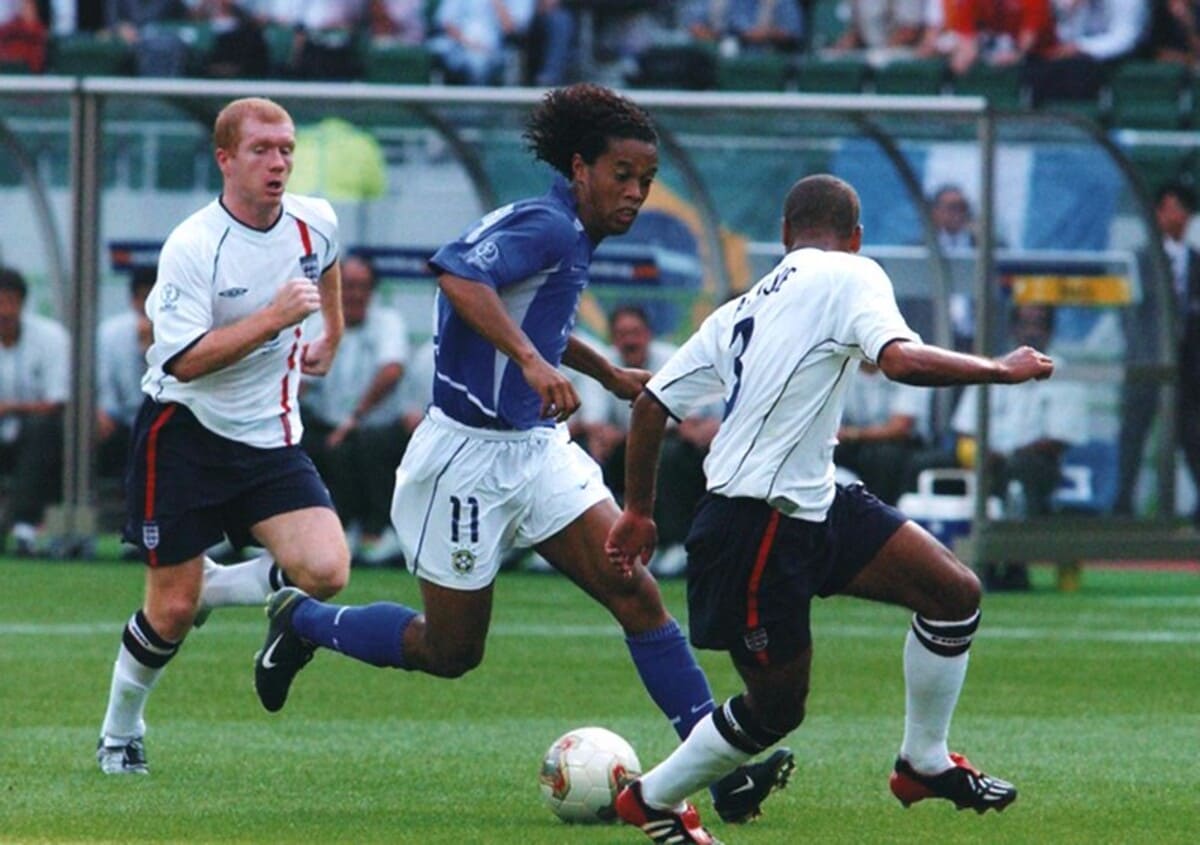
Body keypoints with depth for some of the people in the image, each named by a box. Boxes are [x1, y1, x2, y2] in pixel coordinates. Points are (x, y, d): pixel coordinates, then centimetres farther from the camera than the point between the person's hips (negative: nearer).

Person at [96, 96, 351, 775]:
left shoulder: (315, 223, -1)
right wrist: (272, 319, -29)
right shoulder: (192, 246, -18)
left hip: (271, 437, 5)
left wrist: (331, 338, 30)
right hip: (185, 433, -5)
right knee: (171, 612, -2)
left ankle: (211, 587, 10)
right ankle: (120, 732, 24)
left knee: (326, 572, -17)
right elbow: (185, 361, -25)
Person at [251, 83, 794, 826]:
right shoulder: (546, 227, -19)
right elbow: (458, 272, -39)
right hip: (470, 459, -9)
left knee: (637, 593, -6)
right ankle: (302, 621, 30)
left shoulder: (571, 238, 10)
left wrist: (609, 374, 38)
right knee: (450, 651, 5)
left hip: (538, 451, 9)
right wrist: (533, 363, -47)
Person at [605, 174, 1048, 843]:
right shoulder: (849, 276, -7)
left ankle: (925, 762, 18)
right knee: (777, 708, 4)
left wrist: (639, 511, 24)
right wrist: (1002, 369, -14)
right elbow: (900, 359, -25)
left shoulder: (741, 311, 16)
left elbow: (653, 402, 16)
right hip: (759, 527, -9)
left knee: (956, 593, 5)